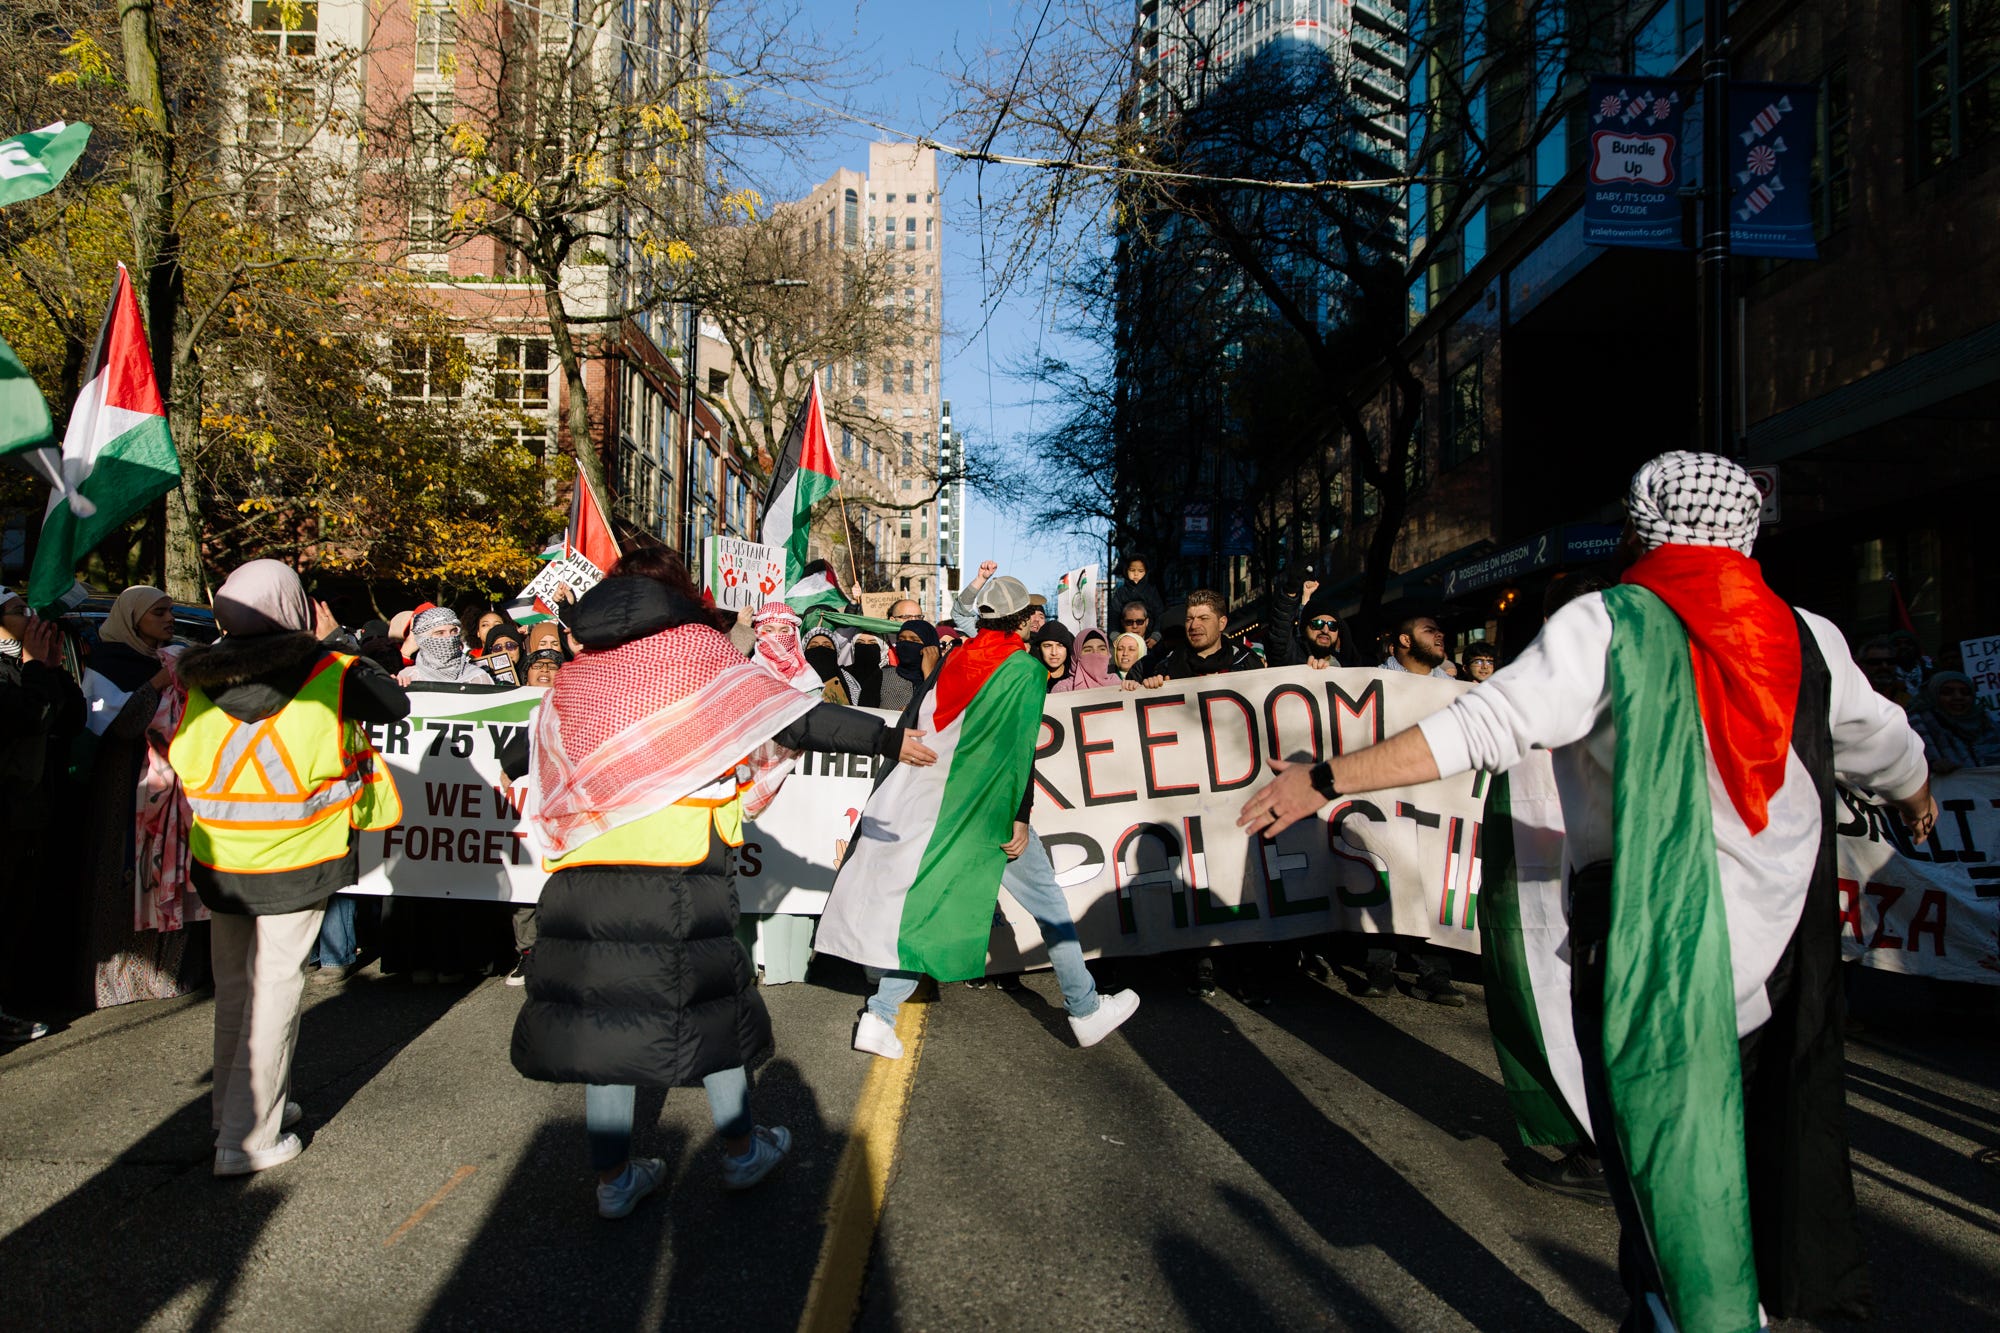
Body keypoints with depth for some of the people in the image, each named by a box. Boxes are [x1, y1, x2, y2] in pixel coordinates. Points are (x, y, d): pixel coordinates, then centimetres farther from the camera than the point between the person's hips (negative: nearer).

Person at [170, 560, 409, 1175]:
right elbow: (396, 703, 3)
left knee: (233, 984, 18)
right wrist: (327, 645, 10)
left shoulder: (200, 679, -3)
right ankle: (248, 1136, 7)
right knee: (274, 989, 3)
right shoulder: (331, 674, -12)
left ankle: (234, 1103, 34)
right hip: (297, 864, -4)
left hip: (218, 864, 4)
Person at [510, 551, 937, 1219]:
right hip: (679, 868, -3)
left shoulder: (572, 679, 13)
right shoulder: (696, 651, 1)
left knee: (603, 1006, 9)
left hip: (584, 874, 4)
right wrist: (888, 739, 1)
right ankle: (740, 1149, 24)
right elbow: (795, 717, -5)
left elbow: (547, 795, 14)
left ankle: (614, 1175, 15)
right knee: (711, 995, 11)